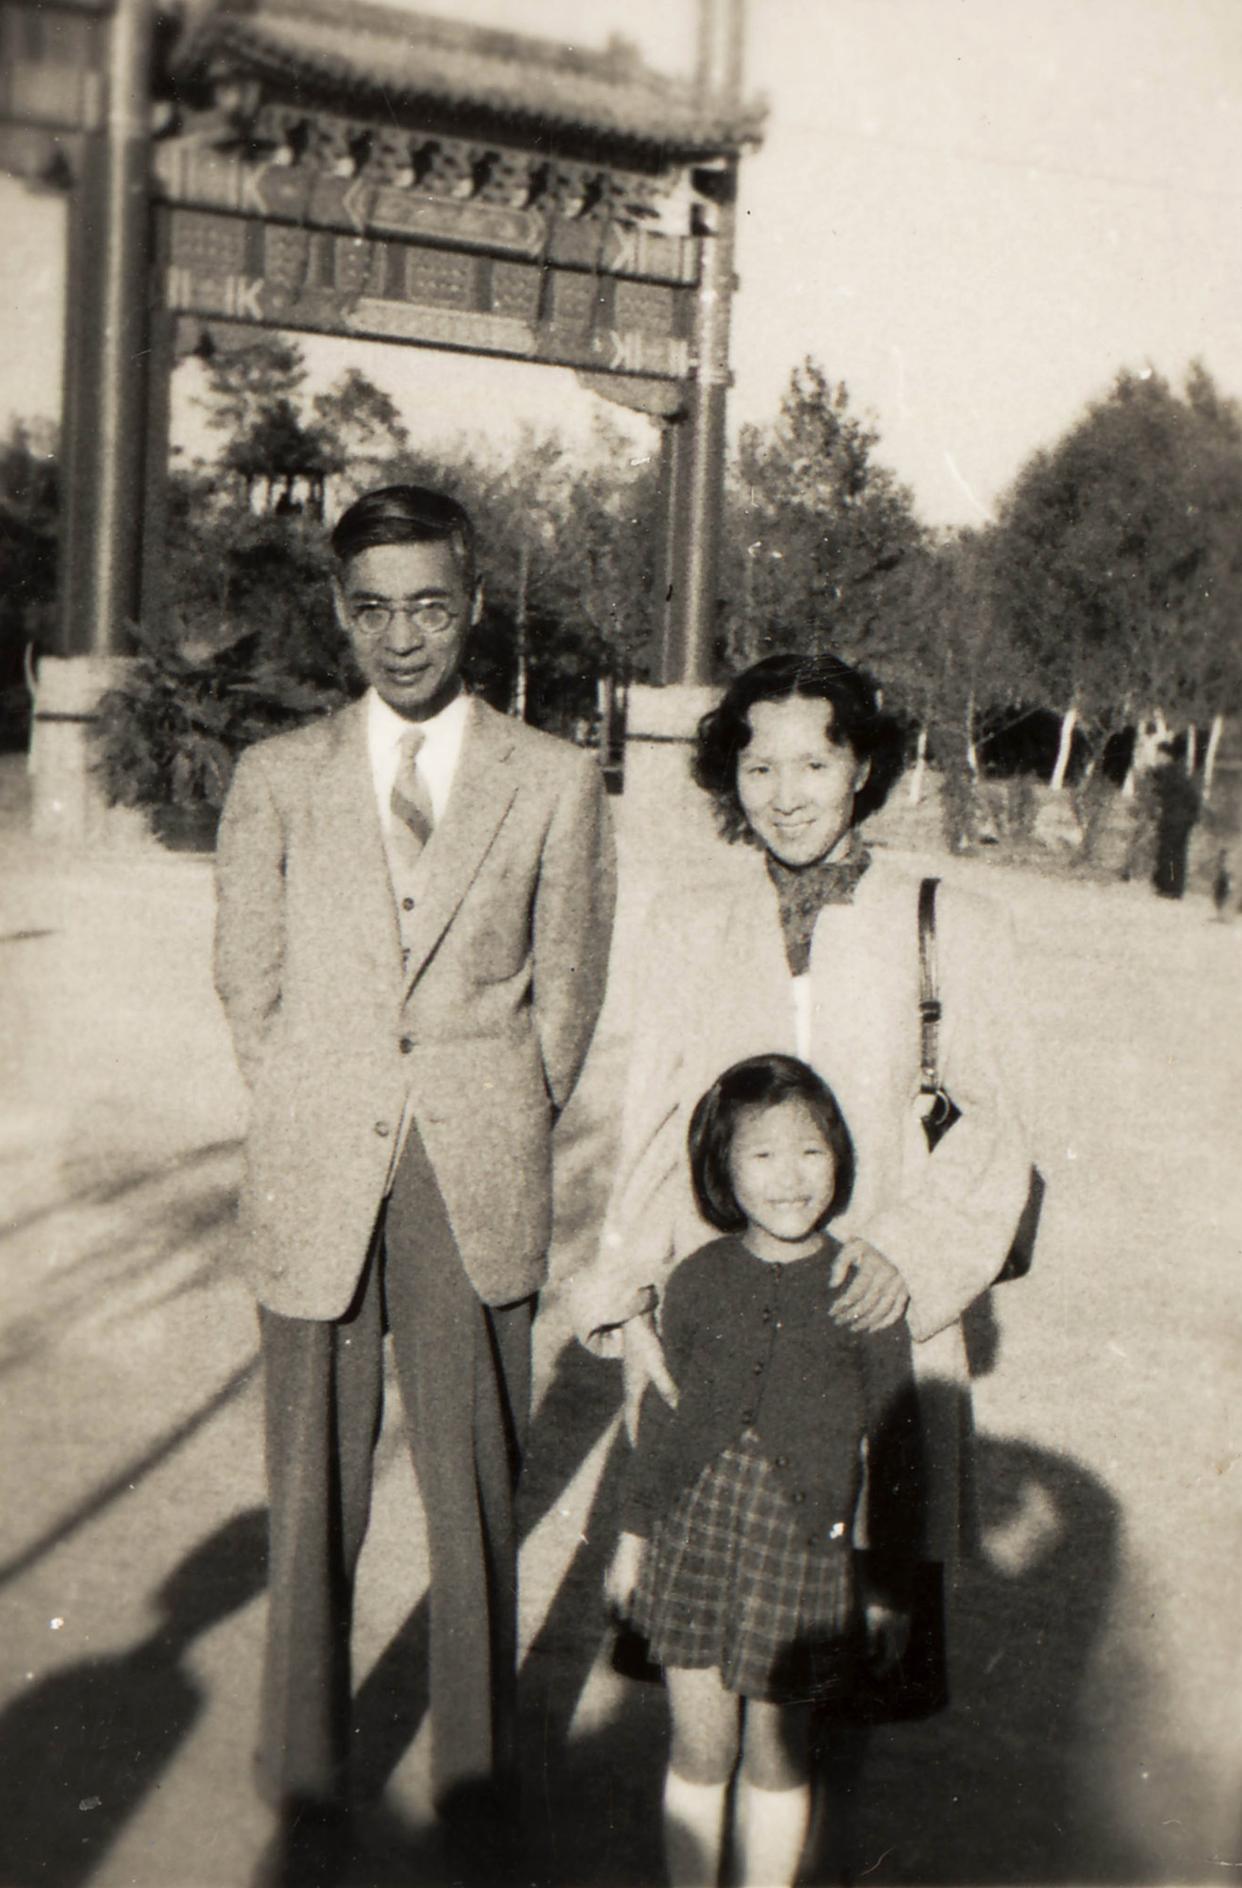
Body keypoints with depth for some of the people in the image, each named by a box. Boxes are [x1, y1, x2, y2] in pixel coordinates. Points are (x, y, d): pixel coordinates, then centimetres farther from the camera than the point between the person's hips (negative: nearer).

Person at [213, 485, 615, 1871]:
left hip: (478, 1188, 0)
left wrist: (497, 1131, 6)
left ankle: (474, 1757, 23)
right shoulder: (276, 778, 6)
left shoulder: (554, 783, 4)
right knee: (312, 1480, 8)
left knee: (476, 1479, 5)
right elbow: (248, 983, 10)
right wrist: (319, 1128, 7)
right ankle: (303, 1758, 26)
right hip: (315, 1184, 1)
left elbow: (567, 990, 8)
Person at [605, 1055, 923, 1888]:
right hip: (694, 1542, 2)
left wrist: (891, 1585, 1)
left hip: (800, 1555, -2)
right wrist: (635, 1531, 14)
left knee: (777, 1755, 13)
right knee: (699, 1750, 13)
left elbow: (895, 1450, -2)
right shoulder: (698, 1280, -3)